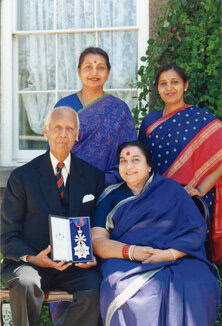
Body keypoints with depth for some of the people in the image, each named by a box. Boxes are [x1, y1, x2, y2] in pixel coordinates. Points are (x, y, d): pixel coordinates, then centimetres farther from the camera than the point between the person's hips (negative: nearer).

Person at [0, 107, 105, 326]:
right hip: (30, 262, -2)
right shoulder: (23, 177, 2)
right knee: (26, 285, -35)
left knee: (93, 290, -30)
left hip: (76, 265, 2)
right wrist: (32, 258, -18)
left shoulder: (93, 176, 9)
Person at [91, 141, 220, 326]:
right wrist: (131, 251, -13)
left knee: (195, 290, -34)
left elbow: (196, 229, 5)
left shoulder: (170, 188, 17)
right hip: (126, 261, 0)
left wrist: (169, 253, -14)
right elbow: (97, 241, 6)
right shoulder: (111, 198, 19)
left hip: (176, 259, 0)